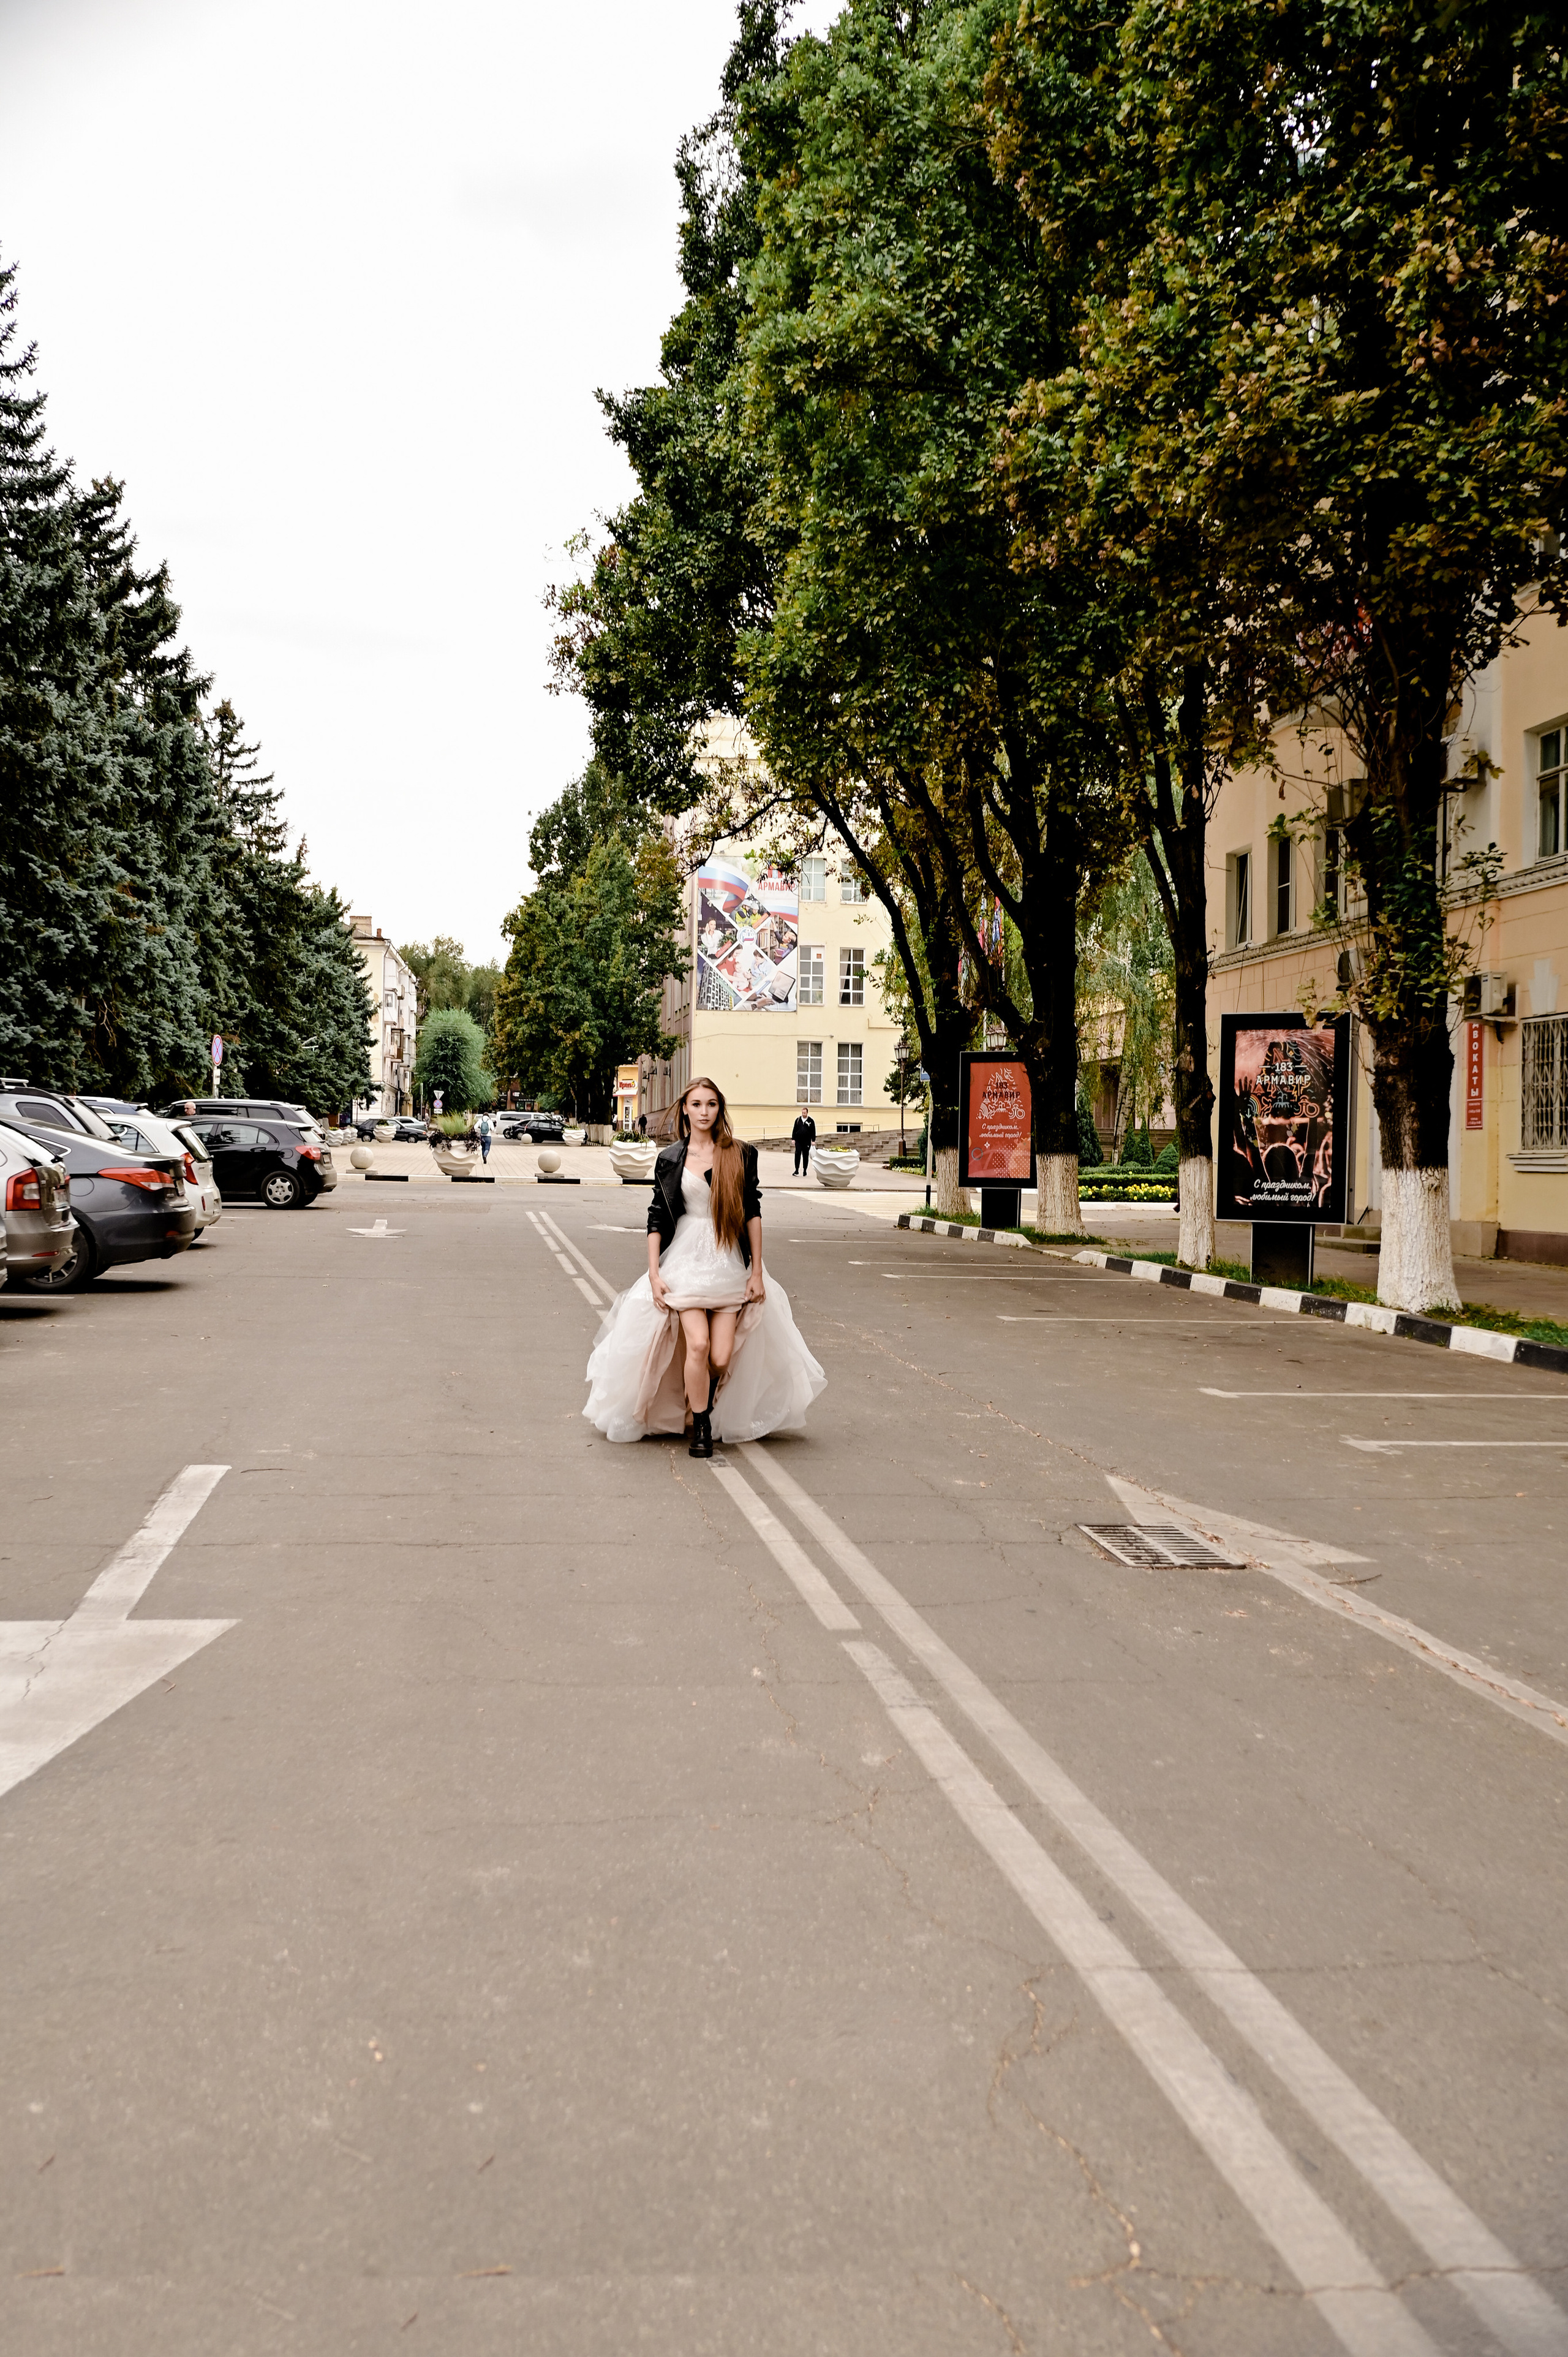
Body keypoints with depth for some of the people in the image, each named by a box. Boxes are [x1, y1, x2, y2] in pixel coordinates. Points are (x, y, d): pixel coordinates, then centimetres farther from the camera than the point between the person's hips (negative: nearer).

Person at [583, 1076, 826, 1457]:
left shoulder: (740, 1156, 4)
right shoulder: (670, 1159, 5)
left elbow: (753, 1213, 5)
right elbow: (656, 1217, 6)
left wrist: (757, 1272, 1)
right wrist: (654, 1273, -2)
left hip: (728, 1264, 1)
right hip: (685, 1260, -1)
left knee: (722, 1358, -6)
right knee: (698, 1344, -18)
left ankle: (705, 1409, 24)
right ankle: (700, 1427, 0)